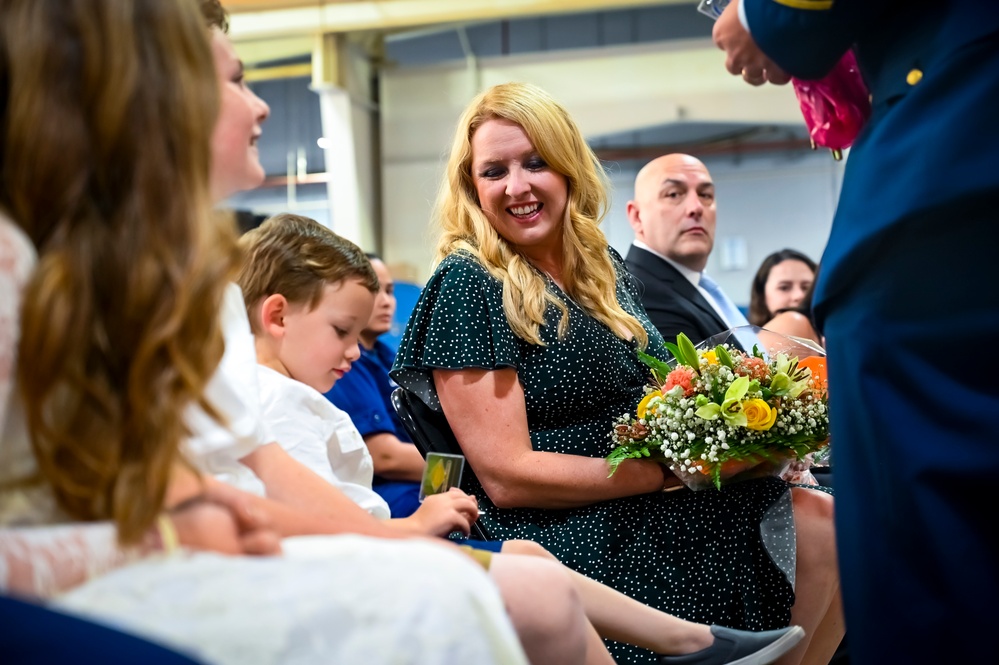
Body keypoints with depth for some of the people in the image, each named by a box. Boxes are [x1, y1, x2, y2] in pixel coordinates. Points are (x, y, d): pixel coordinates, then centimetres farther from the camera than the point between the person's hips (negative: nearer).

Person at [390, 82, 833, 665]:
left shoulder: (604, 267, 13)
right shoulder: (467, 285, -9)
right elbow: (506, 476, -14)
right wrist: (670, 468, -16)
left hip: (657, 510, 7)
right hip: (571, 534, -7)